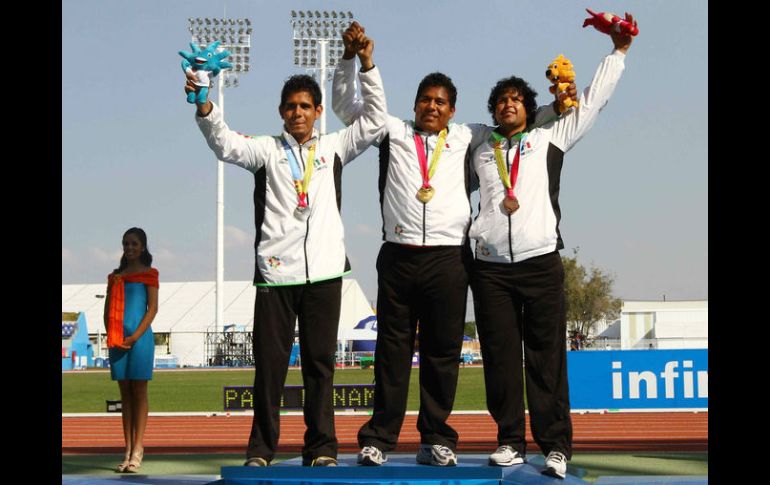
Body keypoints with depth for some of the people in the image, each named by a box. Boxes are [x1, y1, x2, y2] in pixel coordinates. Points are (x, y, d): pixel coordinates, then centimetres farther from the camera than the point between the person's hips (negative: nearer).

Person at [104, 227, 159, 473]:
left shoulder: (149, 274, 2)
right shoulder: (115, 276, 15)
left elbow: (153, 308, -5)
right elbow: (107, 309, 14)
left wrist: (135, 337, -13)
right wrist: (111, 335, -2)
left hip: (140, 338, -5)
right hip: (117, 340, 5)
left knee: (139, 392, -4)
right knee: (125, 394, 5)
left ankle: (137, 451, -4)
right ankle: (127, 451, 7)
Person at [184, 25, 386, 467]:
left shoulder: (334, 148, 16)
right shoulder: (267, 150, 9)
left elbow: (374, 119, 10)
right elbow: (227, 145, -8)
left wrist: (367, 66, 1)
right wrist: (204, 108, -25)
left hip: (324, 268, 1)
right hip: (276, 269, -1)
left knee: (320, 361, 4)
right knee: (269, 361, 0)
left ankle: (321, 448, 8)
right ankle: (261, 448, 6)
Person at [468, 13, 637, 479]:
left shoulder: (550, 139, 12)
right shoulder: (481, 152, 19)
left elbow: (591, 102, 11)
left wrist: (619, 52, 11)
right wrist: (499, 201, 9)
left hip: (541, 263, -2)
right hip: (491, 267, 2)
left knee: (547, 358, -3)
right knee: (501, 358, 1)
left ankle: (556, 446, -2)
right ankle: (511, 441, 9)